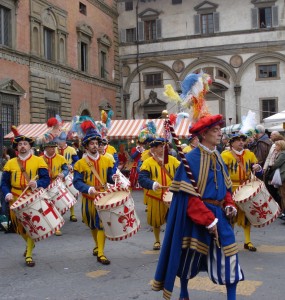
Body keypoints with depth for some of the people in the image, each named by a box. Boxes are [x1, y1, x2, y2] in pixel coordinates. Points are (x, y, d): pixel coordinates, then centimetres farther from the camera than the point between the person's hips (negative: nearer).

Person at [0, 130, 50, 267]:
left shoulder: (38, 160, -2)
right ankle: (29, 243, 41)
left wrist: (37, 184, -29)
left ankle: (29, 255, 9)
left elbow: (46, 179, -8)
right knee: (19, 227, 12)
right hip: (16, 200, 3)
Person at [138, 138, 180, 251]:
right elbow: (142, 178, -15)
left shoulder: (172, 160, 2)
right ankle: (157, 241, 36)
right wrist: (152, 184, -33)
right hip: (155, 197, -1)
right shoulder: (148, 162, -5)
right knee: (156, 221, 13)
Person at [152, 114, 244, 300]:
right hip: (197, 217, -6)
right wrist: (208, 219, -20)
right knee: (190, 257, 12)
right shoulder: (192, 159, -15)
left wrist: (229, 205, -2)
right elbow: (189, 195, -18)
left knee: (230, 257, 1)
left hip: (219, 214, 6)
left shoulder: (218, 157, 7)